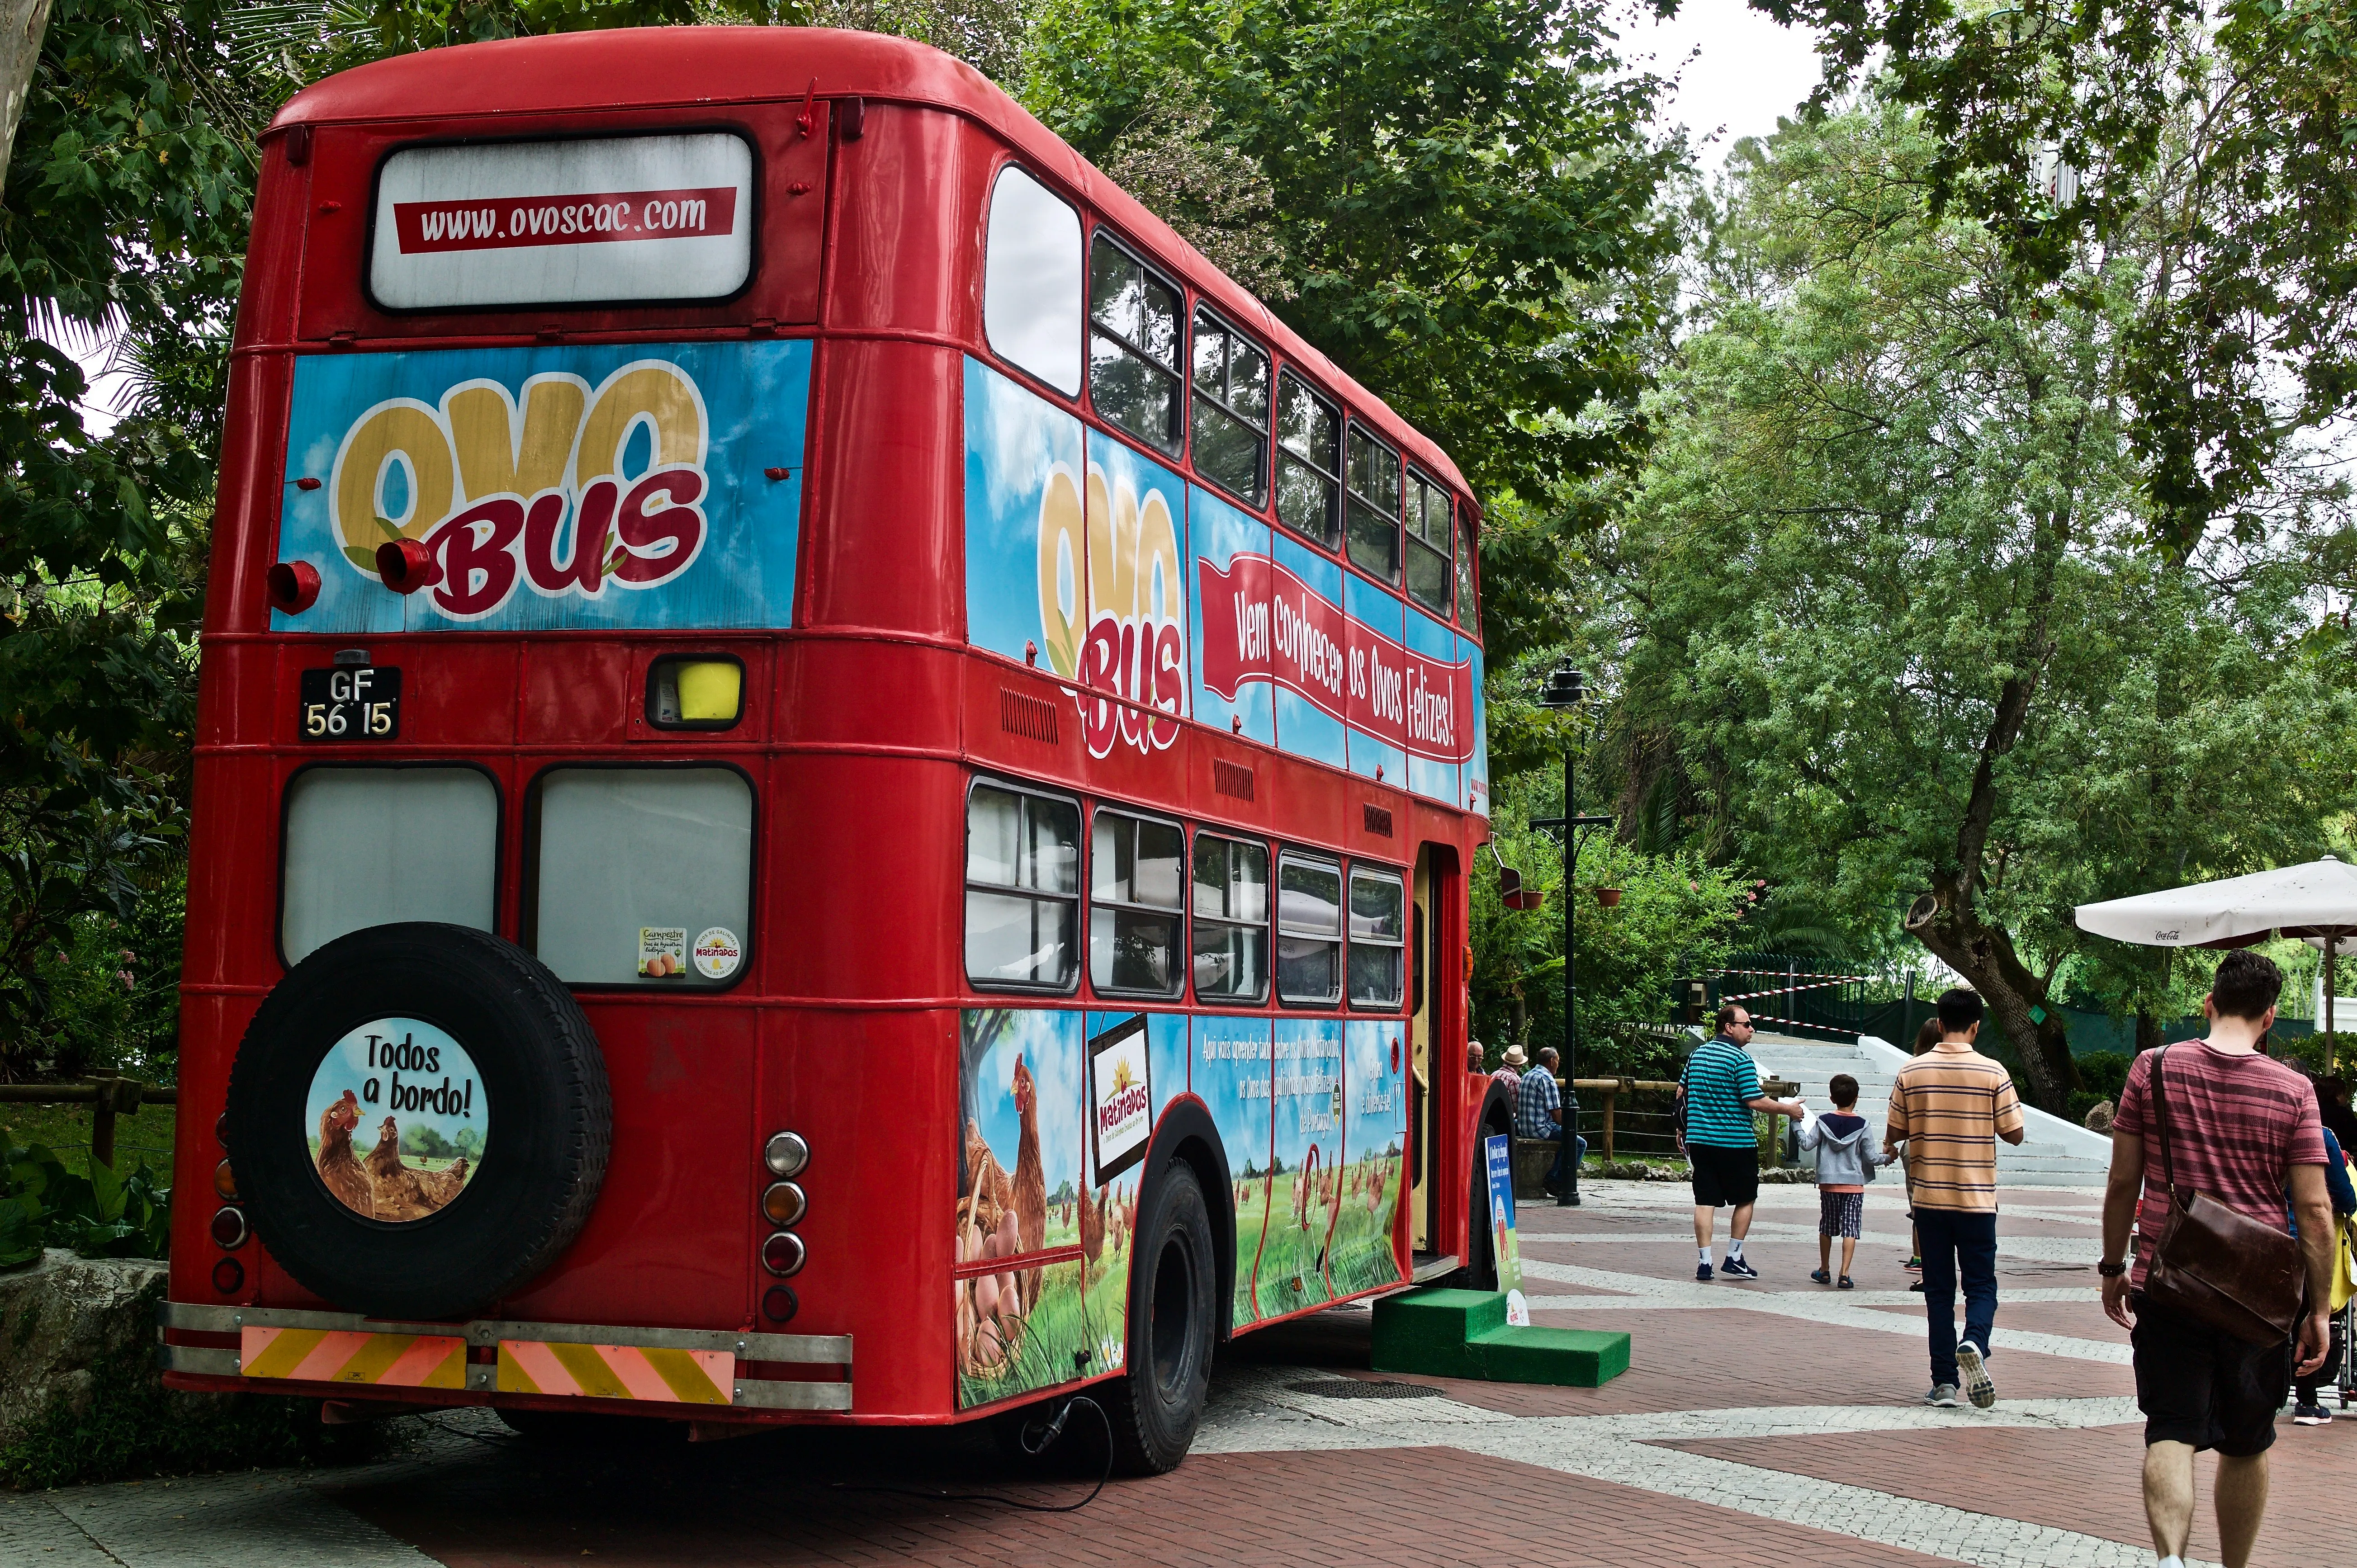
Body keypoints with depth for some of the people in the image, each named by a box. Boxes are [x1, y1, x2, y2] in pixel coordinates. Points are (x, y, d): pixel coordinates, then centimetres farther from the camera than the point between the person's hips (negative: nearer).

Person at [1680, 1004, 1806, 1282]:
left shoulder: (1698, 1053, 9)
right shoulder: (1741, 1059, -13)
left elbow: (1681, 1092, 14)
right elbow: (1754, 1101, -17)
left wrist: (1682, 1129, 23)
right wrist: (1788, 1109, -4)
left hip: (1700, 1140, 6)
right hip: (1736, 1143, -6)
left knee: (1705, 1201, 5)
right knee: (1745, 1200, 11)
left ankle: (1705, 1263, 3)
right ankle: (1733, 1259, 13)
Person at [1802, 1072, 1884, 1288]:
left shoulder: (1823, 1122, -3)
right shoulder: (1862, 1125, -6)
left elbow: (1807, 1144, -5)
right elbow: (1870, 1157, -4)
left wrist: (1798, 1124, 9)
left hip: (1828, 1183, 2)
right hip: (1854, 1184, -2)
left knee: (1827, 1227, 16)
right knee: (1850, 1229, -3)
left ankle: (1824, 1271, 25)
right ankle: (1845, 1274, -12)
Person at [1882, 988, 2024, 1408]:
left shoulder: (1911, 1072, -3)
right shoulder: (1993, 1074, -7)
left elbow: (1894, 1134, 2)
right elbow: (2014, 1134, -2)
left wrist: (1890, 1145, 24)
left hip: (1929, 1197, 1)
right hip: (1977, 1199, -1)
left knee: (1938, 1291, 8)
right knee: (1981, 1285, 8)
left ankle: (1944, 1382, 5)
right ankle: (1974, 1343, -21)